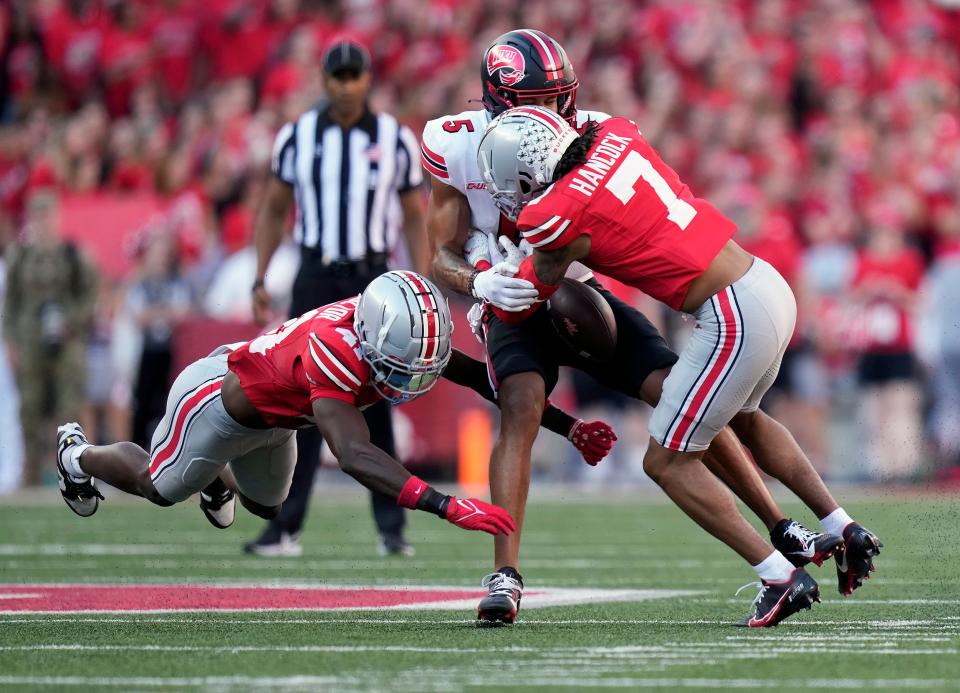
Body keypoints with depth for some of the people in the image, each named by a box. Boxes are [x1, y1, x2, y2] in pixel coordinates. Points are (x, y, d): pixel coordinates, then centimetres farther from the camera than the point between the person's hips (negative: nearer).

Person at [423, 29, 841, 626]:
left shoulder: (586, 136, -14)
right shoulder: (456, 147, -15)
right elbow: (444, 257, -9)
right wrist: (481, 282, -30)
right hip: (514, 308, -2)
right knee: (522, 408, -30)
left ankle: (784, 532, 3)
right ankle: (505, 576, -33)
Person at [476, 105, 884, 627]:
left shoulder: (560, 217, -15)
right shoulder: (616, 136, 5)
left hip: (735, 320, -9)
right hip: (770, 285, 9)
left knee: (667, 462, 6)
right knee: (743, 417, 34)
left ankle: (782, 579, 4)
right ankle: (846, 532, 37)